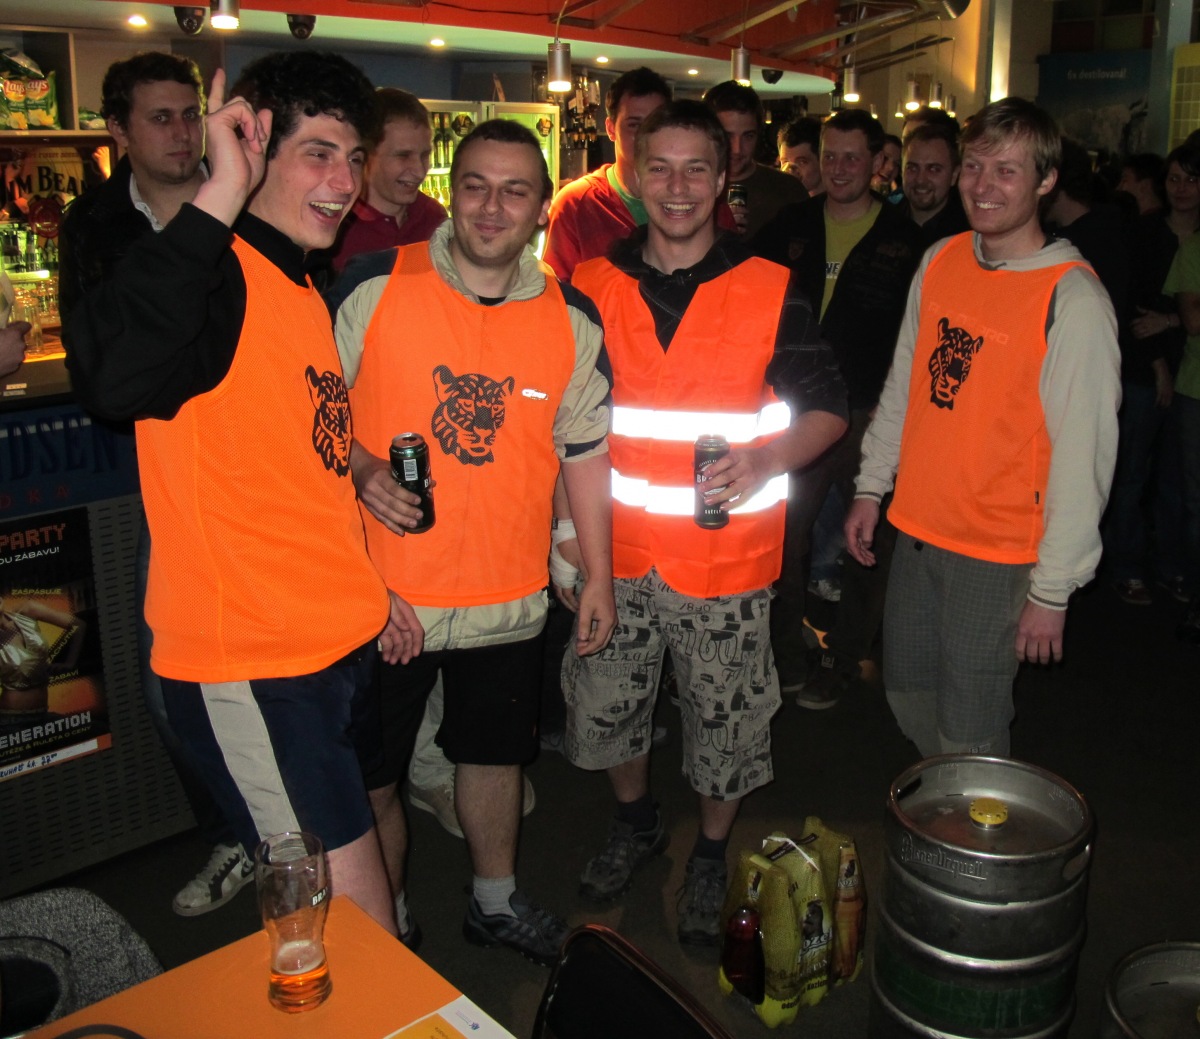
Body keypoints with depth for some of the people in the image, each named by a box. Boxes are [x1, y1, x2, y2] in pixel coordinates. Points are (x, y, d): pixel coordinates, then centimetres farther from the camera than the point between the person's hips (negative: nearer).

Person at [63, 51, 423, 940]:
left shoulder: (302, 289, 13)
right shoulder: (215, 279, -17)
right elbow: (112, 376, -40)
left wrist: (371, 584, 20)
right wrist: (221, 196, -38)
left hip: (338, 641, 9)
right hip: (251, 665, -9)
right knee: (355, 918, -2)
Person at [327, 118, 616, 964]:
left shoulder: (572, 319, 0)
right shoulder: (373, 286, -8)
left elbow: (585, 452, 7)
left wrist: (599, 577, 7)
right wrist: (361, 469, -18)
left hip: (509, 596, 2)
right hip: (382, 588, -2)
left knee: (494, 756, 20)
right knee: (370, 776, 11)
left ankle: (497, 900, 44)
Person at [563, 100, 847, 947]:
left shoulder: (771, 291, -5)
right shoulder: (592, 289, 1)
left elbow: (829, 408, -1)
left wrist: (767, 462, -21)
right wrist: (567, 527, 0)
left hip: (726, 557, -2)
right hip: (617, 554, 3)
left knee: (725, 718, 10)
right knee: (604, 704, 14)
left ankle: (712, 854, 37)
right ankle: (636, 821, 44)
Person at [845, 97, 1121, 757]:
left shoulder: (1074, 299, -15)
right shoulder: (941, 261, 4)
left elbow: (1083, 456, -16)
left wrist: (1052, 591, -15)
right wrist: (872, 486, 13)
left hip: (999, 554, -6)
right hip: (916, 529, 6)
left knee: (967, 736, 3)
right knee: (907, 694, 18)